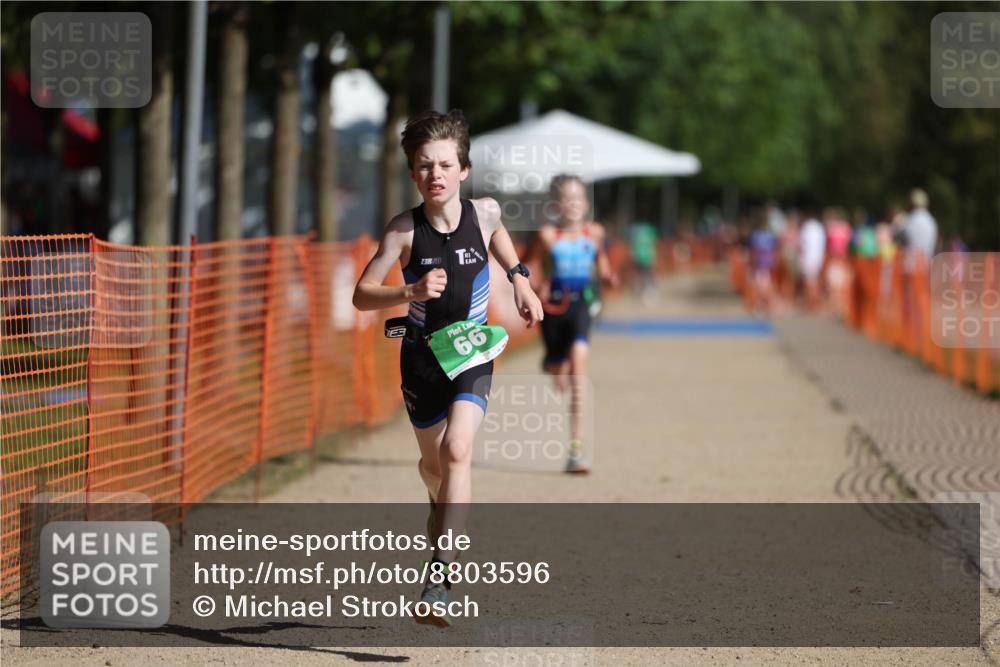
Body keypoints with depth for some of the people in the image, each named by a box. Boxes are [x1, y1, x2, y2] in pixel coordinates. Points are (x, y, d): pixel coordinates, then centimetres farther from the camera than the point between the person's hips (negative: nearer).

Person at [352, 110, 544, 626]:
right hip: (423, 353, 1)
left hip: (473, 351, -1)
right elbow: (361, 295, -18)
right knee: (432, 461, 18)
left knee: (457, 451, -21)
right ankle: (442, 507, 57)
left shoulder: (484, 212, -11)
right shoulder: (404, 230, -17)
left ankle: (440, 577, -25)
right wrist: (411, 292, -33)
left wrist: (519, 279, 11)